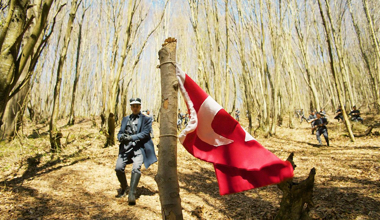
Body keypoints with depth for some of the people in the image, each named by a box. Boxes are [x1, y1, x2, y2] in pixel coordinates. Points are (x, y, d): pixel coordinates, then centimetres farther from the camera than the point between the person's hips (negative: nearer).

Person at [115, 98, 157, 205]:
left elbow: (145, 133, -5)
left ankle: (132, 194, -15)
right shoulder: (125, 119, 23)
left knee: (136, 168, -22)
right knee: (118, 168, -7)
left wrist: (131, 138, -18)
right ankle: (124, 188, 19)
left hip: (139, 148, -4)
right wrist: (121, 137, -7)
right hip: (126, 148, 4)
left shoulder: (146, 119, 7)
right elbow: (120, 132, 19)